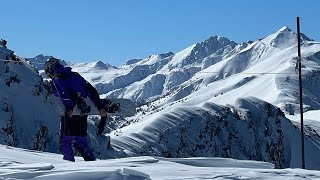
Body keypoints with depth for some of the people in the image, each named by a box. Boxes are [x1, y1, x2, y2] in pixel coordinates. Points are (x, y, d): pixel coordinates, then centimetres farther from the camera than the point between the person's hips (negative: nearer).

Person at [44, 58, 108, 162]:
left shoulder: (56, 80, 1)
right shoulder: (75, 75, 20)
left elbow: (64, 95, -19)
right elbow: (91, 90, 13)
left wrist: (69, 109, -30)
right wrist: (101, 107, 10)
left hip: (70, 115, -7)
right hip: (83, 114, 7)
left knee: (65, 143, 2)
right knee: (81, 142, 16)